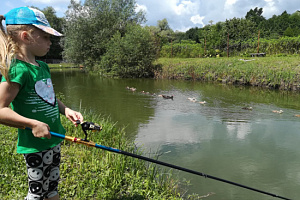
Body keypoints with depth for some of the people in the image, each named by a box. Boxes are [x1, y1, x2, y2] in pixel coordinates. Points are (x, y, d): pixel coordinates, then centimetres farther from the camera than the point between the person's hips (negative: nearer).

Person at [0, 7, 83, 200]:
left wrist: (66, 110, 2)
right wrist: (33, 124, -25)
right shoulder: (18, 69, -20)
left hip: (53, 140, 8)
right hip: (35, 145, -8)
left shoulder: (43, 66, 7)